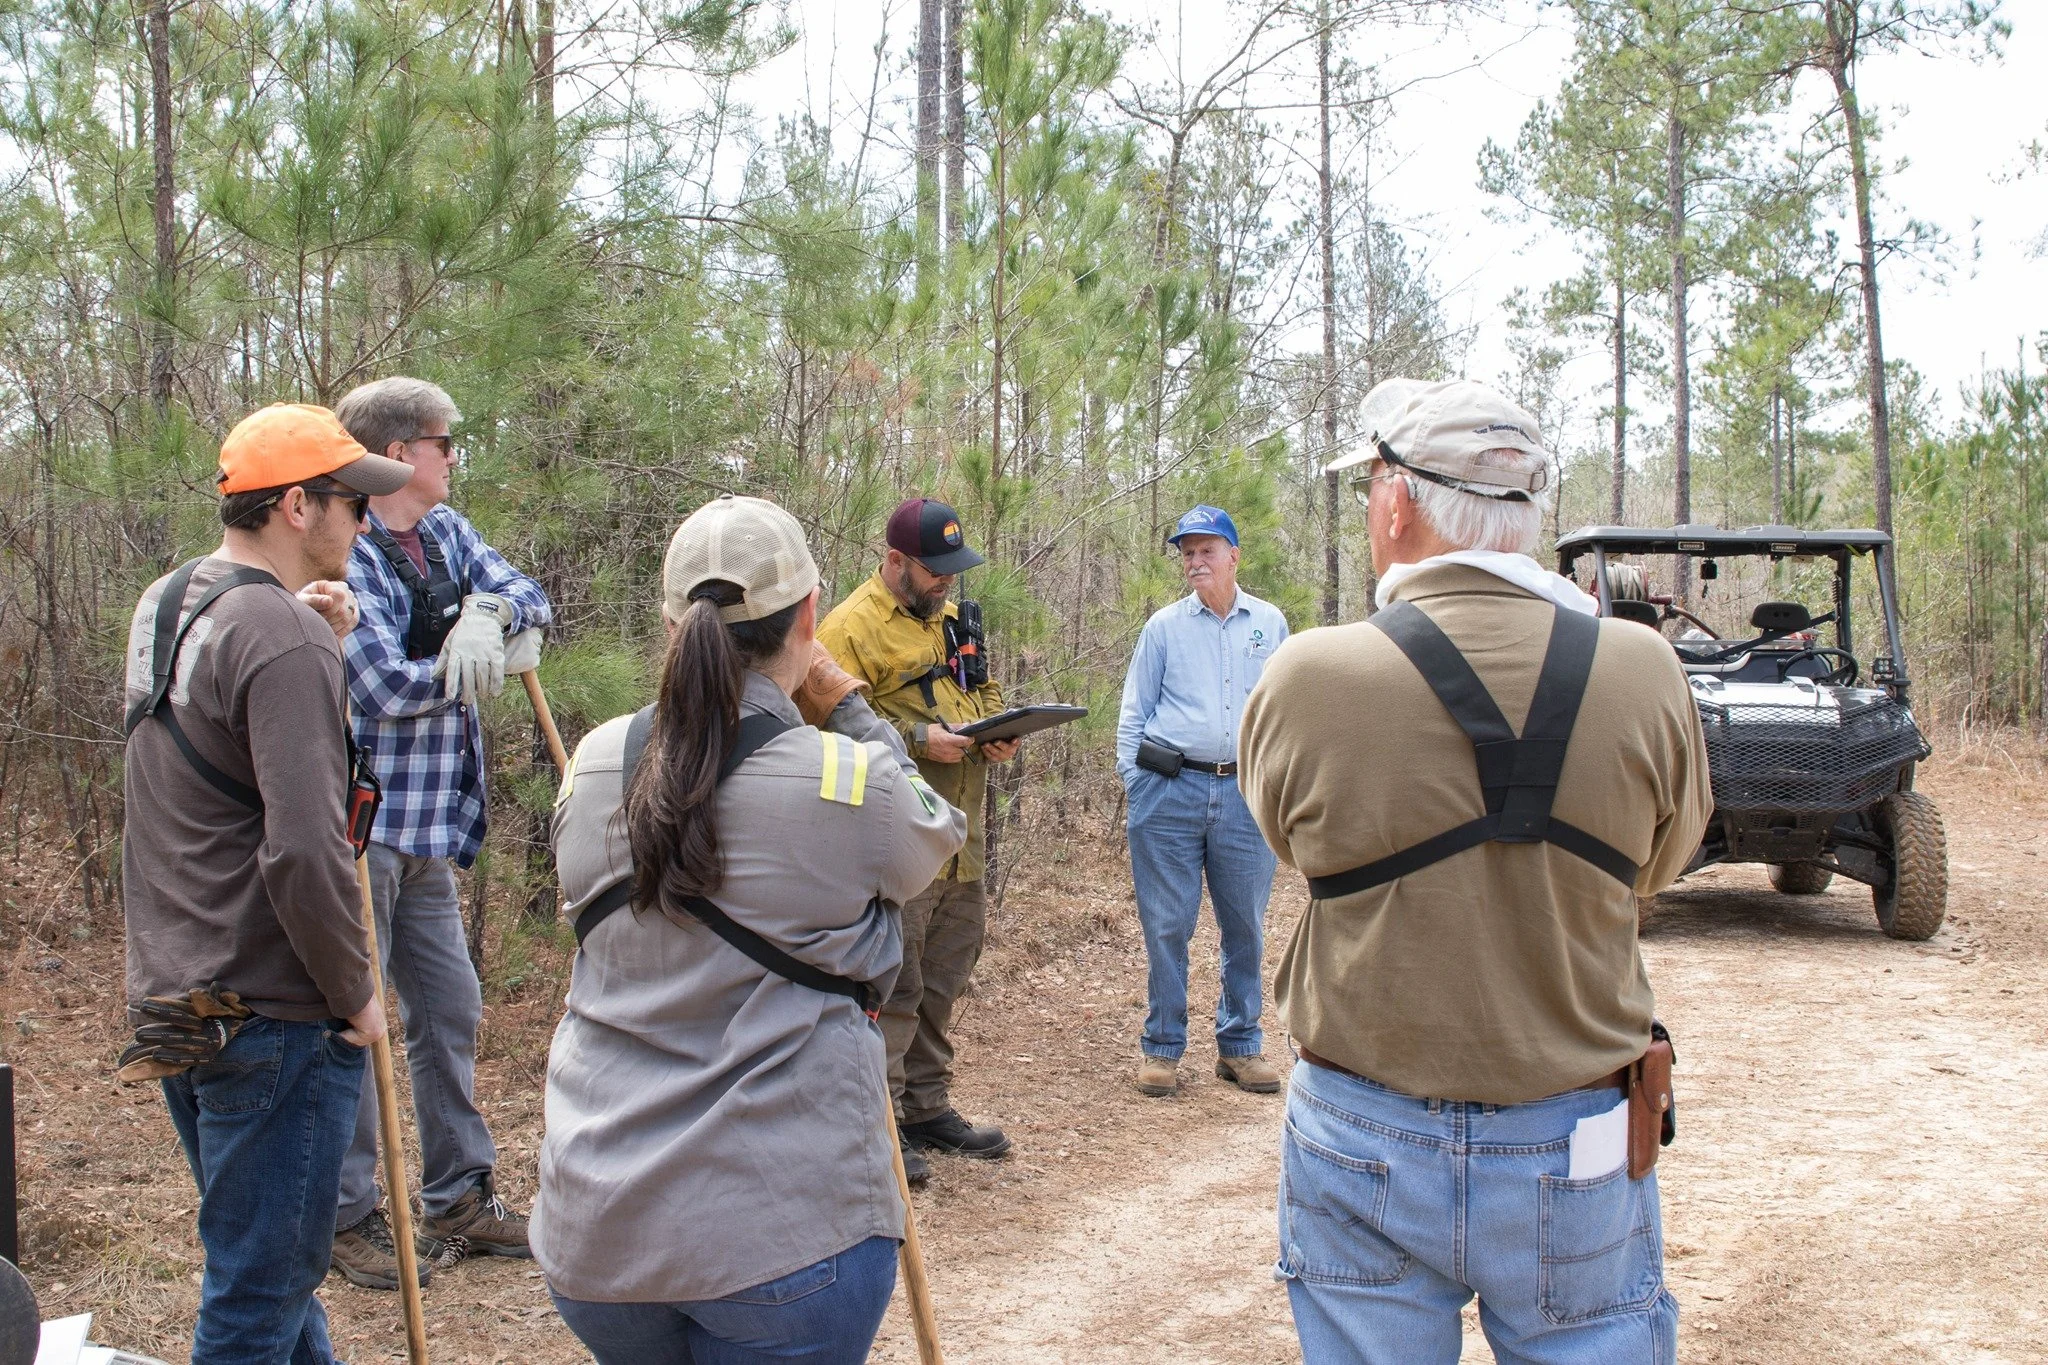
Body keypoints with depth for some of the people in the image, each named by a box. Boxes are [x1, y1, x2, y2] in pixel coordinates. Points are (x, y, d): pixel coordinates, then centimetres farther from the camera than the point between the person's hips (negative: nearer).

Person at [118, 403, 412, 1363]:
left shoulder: (162, 607, 8)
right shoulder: (282, 635, -19)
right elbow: (304, 850, -26)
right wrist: (356, 995, -12)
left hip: (171, 999, 9)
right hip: (271, 1018, -9)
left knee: (268, 1261, 22)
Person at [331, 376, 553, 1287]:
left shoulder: (445, 533, 11)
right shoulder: (347, 555, -15)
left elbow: (531, 595, 5)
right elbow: (388, 685, -21)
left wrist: (491, 611, -17)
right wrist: (495, 654, -7)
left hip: (429, 826, 9)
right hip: (360, 823, -9)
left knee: (450, 1009, 15)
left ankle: (459, 1196, 28)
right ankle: (349, 1215, 14)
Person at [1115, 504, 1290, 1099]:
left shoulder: (1270, 624, 10)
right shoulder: (1164, 626, 6)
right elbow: (1133, 712, 8)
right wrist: (1132, 781, -1)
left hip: (1247, 793, 1)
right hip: (1170, 791, -1)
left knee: (1246, 927, 7)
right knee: (1166, 926, 2)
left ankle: (1241, 1045, 19)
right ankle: (1161, 1048, 12)